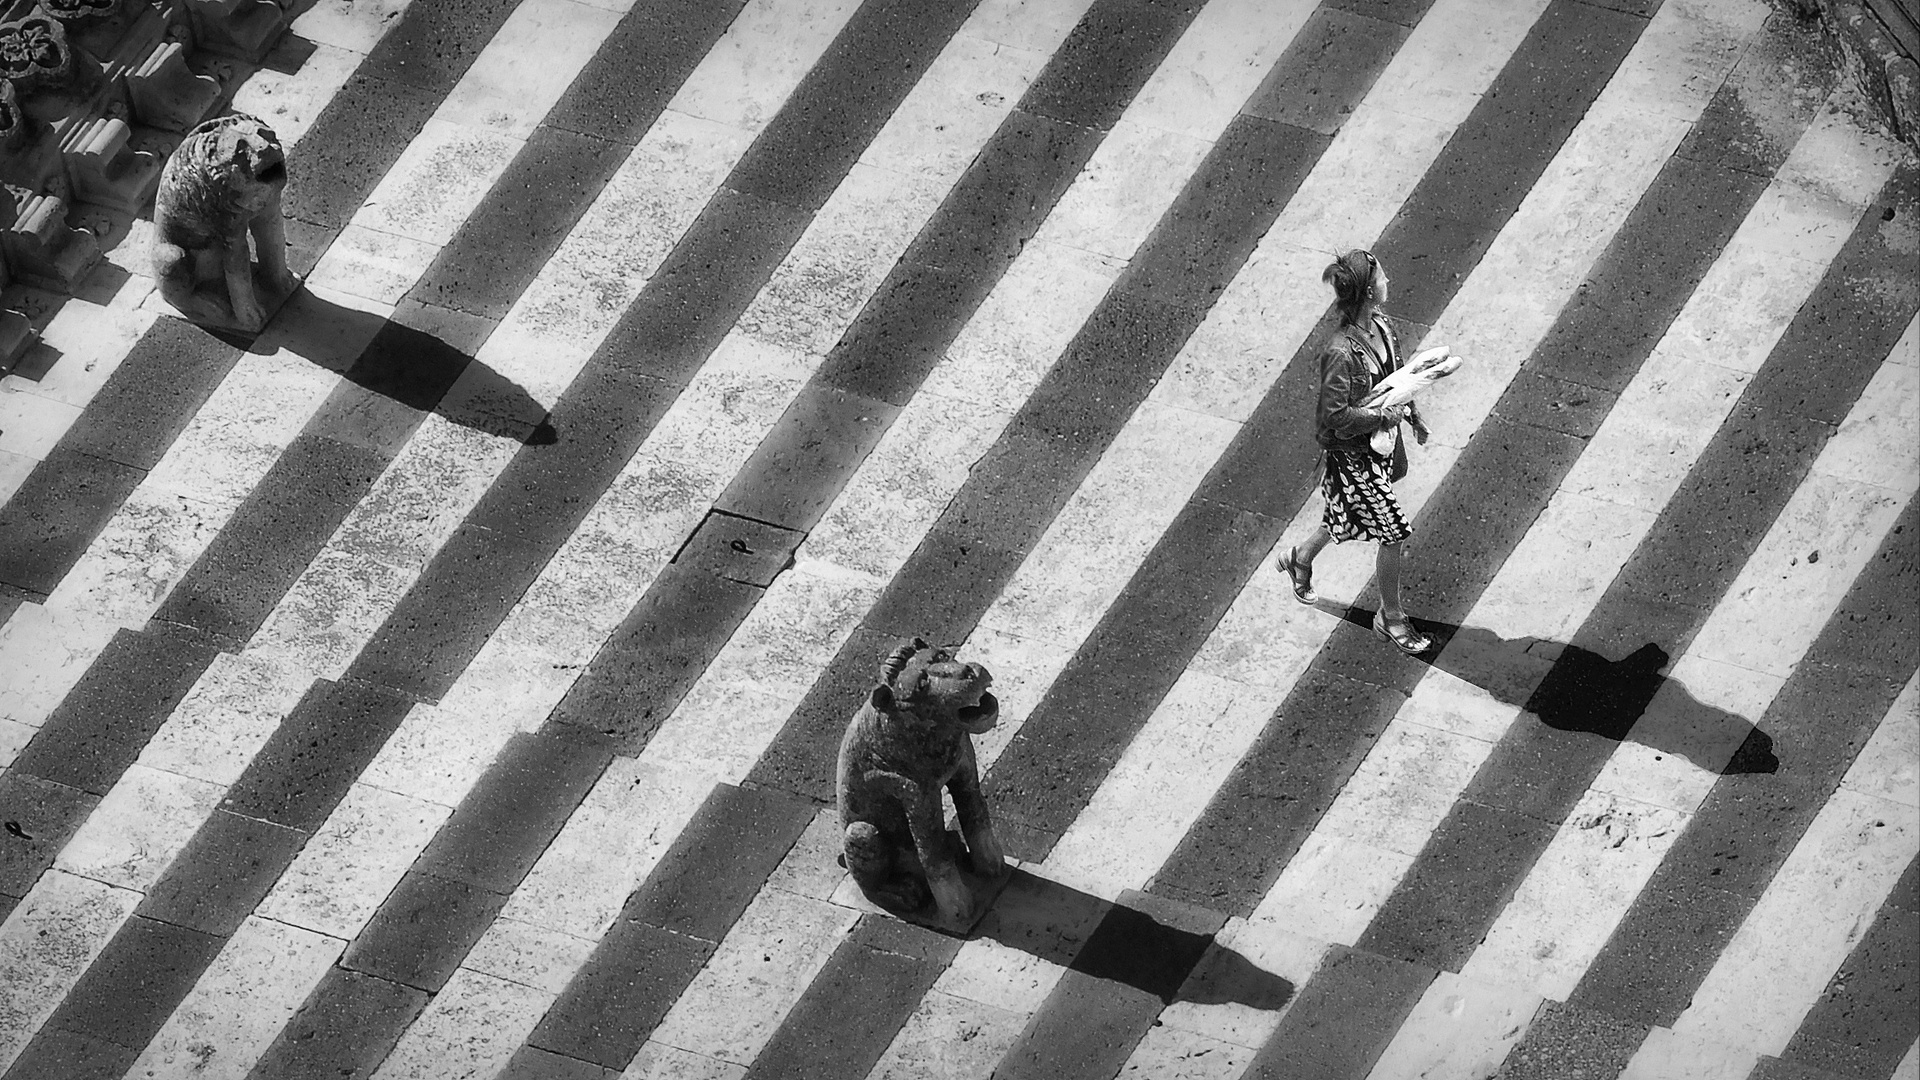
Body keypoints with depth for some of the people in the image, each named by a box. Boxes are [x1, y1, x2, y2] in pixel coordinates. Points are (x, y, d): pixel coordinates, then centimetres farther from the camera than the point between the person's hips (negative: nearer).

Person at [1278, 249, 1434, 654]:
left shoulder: (1380, 328, -4)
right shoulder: (1342, 351, -31)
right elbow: (1336, 416, -27)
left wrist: (1412, 413, 10)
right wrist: (1384, 415, -22)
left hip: (1381, 441, 9)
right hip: (1353, 453, -8)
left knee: (1348, 519, 26)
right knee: (1395, 532, -1)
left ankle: (1300, 557, 53)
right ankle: (1391, 617, 18)